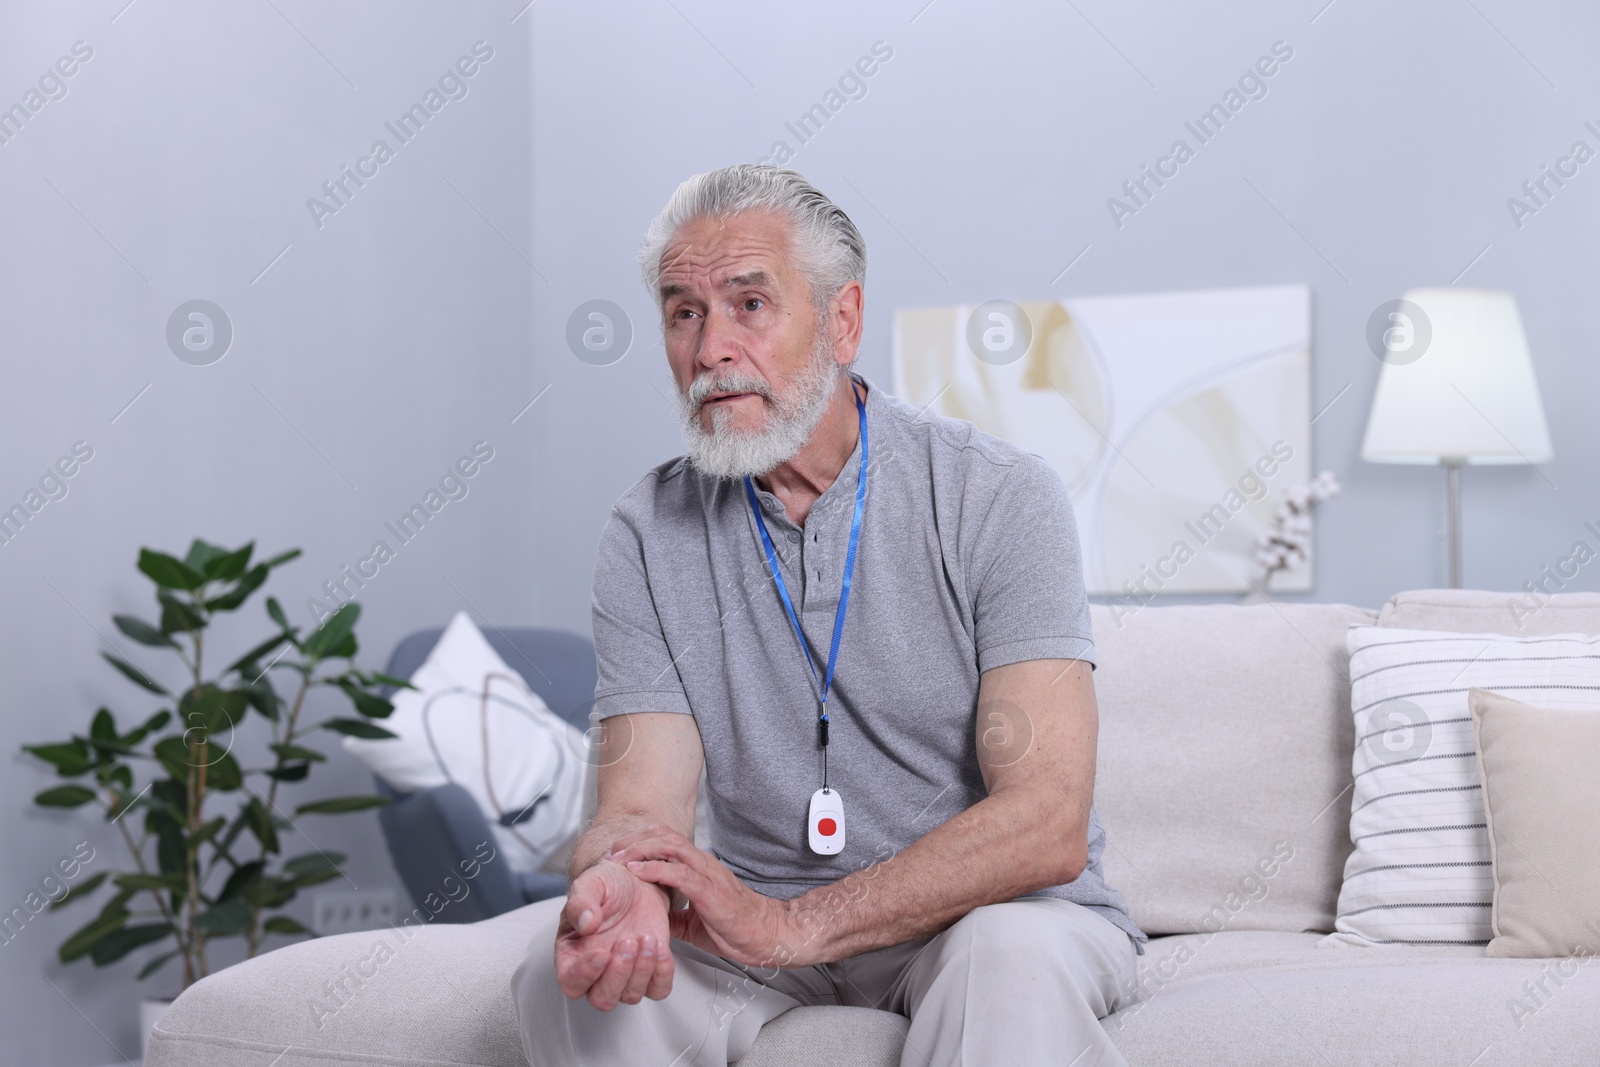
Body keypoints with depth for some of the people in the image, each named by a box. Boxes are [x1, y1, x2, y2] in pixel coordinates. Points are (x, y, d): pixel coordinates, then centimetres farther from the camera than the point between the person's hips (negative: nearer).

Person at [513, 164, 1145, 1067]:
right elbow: (643, 807, -8)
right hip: (765, 914, 3)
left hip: (993, 903, -3)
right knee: (578, 966, -24)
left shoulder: (1000, 498, -13)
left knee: (1010, 959, -36)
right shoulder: (649, 536, -1)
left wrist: (792, 924, -31)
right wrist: (619, 881, -35)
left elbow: (1044, 823, -21)